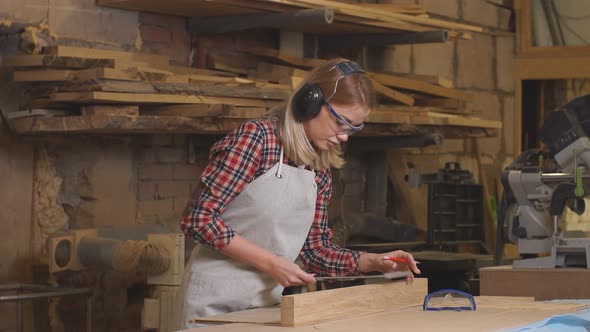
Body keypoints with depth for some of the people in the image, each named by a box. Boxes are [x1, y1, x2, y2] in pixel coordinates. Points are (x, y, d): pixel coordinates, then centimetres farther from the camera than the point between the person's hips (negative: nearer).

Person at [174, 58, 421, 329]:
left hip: (268, 299, 7)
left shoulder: (320, 172, 7)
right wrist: (271, 263, -19)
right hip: (218, 299, -7)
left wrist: (373, 262, -2)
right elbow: (200, 219, -18)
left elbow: (315, 249, 13)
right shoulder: (256, 137, -14)